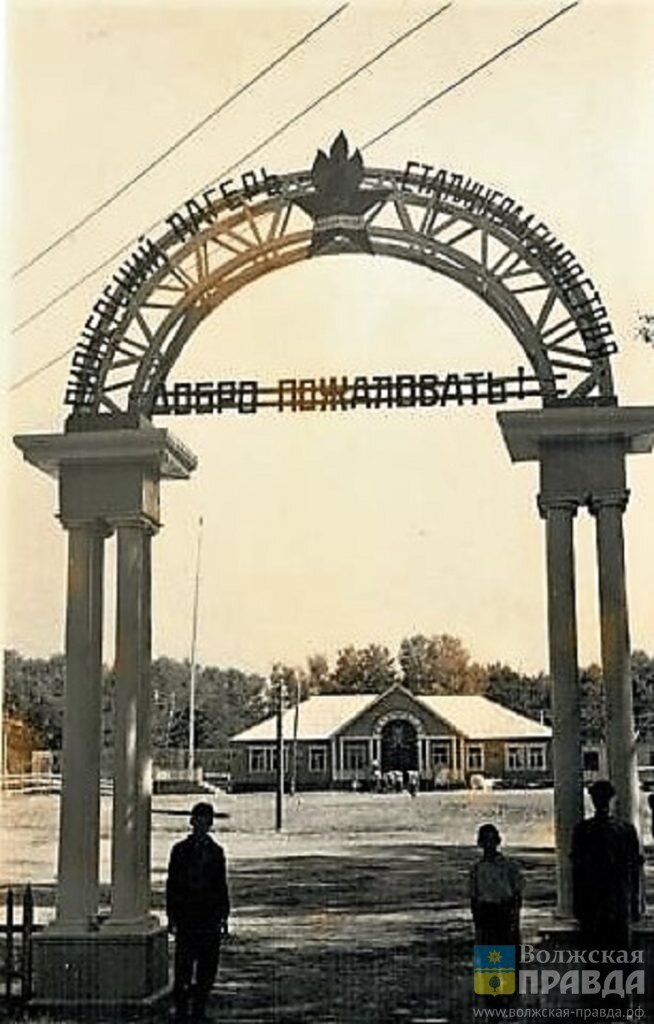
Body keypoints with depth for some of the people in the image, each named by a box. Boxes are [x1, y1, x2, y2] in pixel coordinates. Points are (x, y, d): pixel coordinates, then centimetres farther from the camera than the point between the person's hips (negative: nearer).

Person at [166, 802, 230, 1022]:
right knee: (183, 965, -2)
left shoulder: (216, 851, 9)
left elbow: (222, 885, 12)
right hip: (186, 917, -2)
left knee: (208, 966, 2)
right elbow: (171, 884, 3)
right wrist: (172, 916, -3)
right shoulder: (180, 850, 3)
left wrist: (224, 915, 6)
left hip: (210, 917, 2)